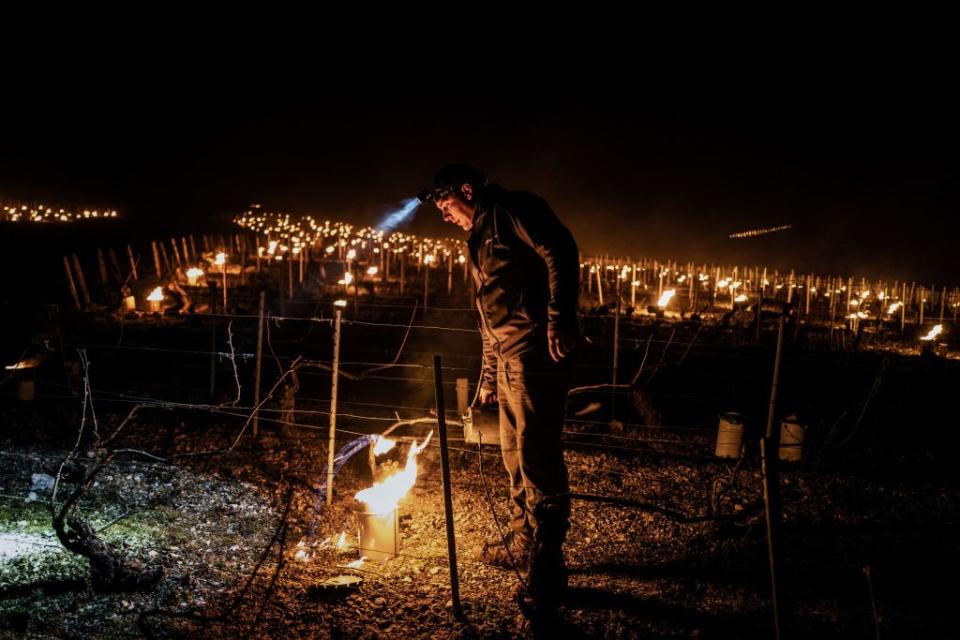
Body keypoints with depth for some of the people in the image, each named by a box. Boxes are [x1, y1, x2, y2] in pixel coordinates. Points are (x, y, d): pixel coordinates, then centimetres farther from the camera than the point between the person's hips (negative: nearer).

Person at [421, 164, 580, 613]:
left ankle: (547, 569, -7)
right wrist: (489, 377, 27)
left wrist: (559, 322, -26)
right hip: (510, 355, 10)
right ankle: (522, 545, 29)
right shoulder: (480, 240, 26)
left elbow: (561, 252, -17)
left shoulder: (513, 210, -2)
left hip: (537, 348, -10)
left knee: (536, 453, -12)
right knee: (516, 454, 16)